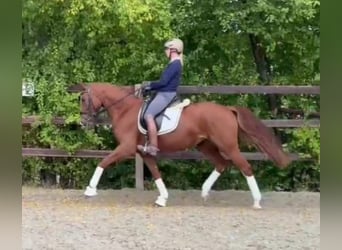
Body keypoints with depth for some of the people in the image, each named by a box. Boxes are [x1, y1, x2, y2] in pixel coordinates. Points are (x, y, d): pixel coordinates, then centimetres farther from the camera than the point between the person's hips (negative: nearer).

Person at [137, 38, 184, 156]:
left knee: (148, 115, -24)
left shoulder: (174, 64, -14)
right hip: (164, 94, 11)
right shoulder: (175, 64, 18)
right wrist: (149, 87, 14)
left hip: (166, 95, -11)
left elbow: (163, 82, -18)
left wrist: (149, 84, -4)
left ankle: (153, 146, -27)